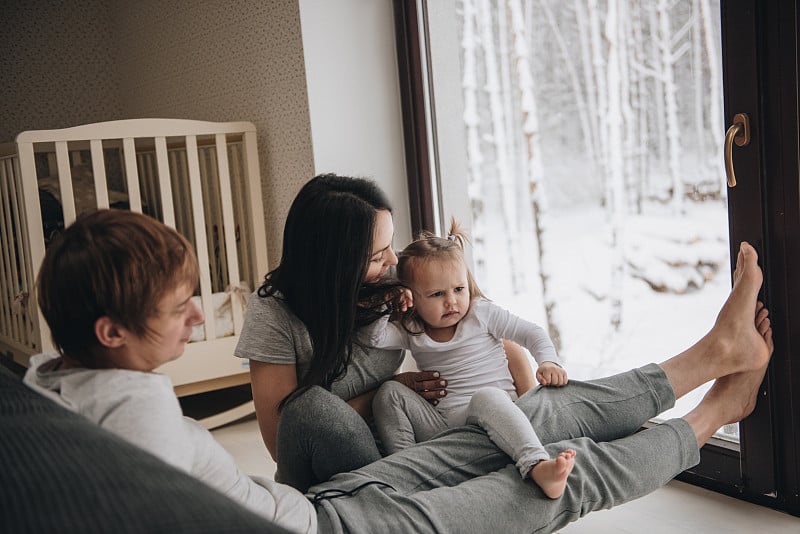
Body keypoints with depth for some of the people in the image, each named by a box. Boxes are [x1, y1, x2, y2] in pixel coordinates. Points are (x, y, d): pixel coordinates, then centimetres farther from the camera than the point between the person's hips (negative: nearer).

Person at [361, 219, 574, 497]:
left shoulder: (482, 313, 6)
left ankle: (536, 465, -59)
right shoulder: (410, 331, 11)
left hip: (494, 415, -3)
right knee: (389, 392, -9)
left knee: (485, 396, -39)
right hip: (440, 427, 4)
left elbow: (533, 333, 7)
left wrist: (548, 362, -10)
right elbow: (372, 338, -5)